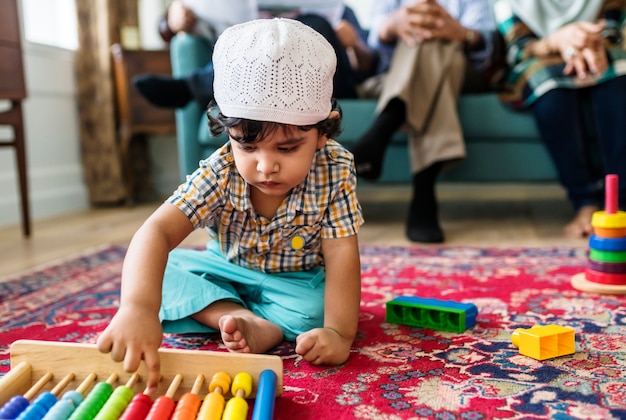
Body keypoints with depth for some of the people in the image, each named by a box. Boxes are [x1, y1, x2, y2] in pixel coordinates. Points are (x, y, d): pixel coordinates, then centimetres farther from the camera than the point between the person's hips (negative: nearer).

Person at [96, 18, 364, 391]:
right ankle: (243, 319, -29)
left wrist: (339, 332, -37)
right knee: (167, 267, -19)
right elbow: (157, 232, -39)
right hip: (227, 272, 2)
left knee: (314, 307, -31)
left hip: (296, 280, -2)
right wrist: (138, 307, -58)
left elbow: (341, 254, -25)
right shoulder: (219, 174, -26)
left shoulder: (335, 171, -26)